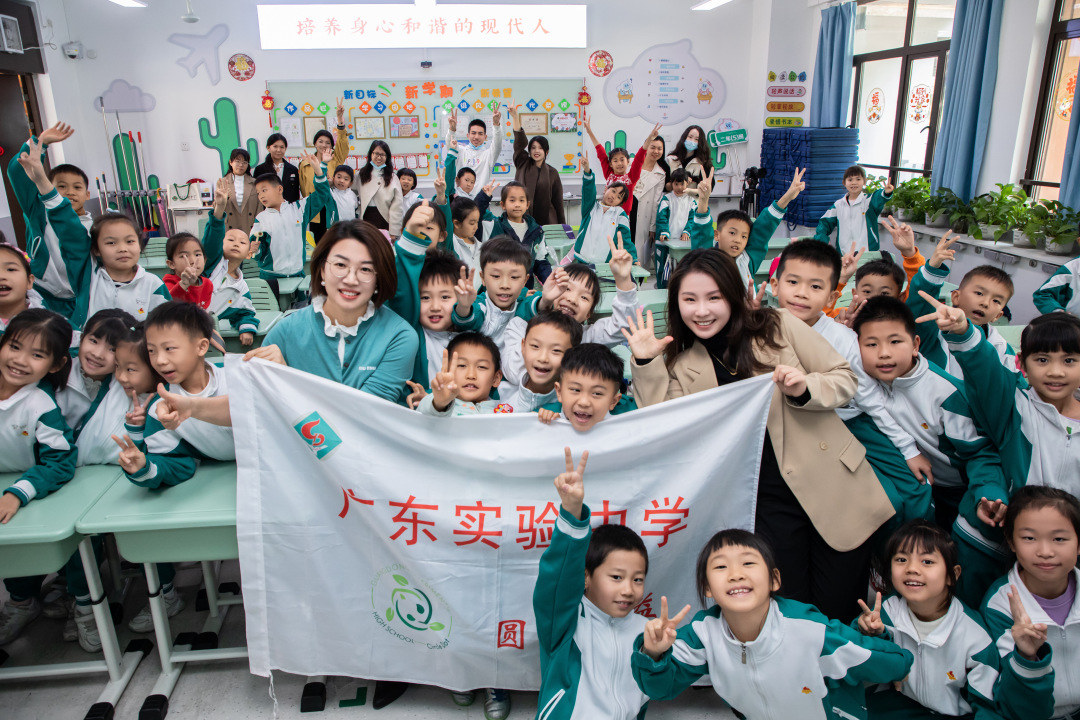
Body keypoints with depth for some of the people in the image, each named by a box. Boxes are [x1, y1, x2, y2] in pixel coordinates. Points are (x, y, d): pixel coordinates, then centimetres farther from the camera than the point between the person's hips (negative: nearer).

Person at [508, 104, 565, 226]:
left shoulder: (552, 173, 8)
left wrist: (562, 225, 5)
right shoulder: (523, 164, 8)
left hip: (547, 221, 1)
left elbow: (558, 201, 9)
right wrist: (515, 117, -18)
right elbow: (520, 142, -6)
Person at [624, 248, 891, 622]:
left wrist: (804, 388, -18)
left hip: (832, 481, -1)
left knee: (838, 610, 5)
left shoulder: (779, 326, -1)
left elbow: (846, 378, 2)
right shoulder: (682, 364, 4)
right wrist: (646, 364, -10)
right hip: (769, 499, 1)